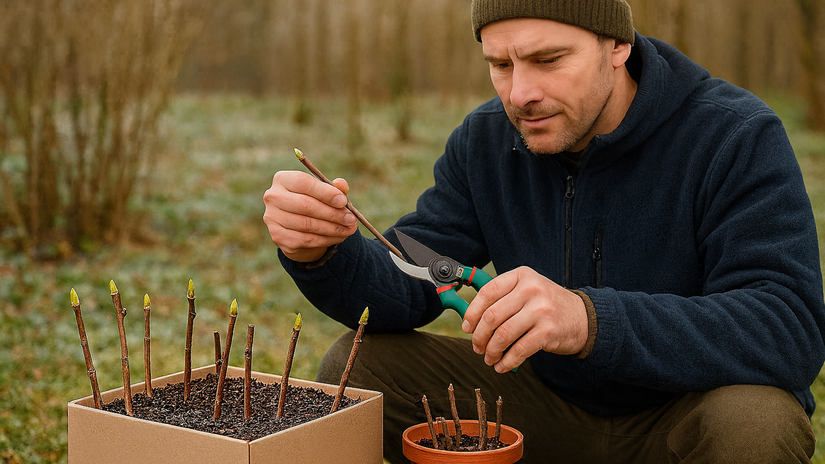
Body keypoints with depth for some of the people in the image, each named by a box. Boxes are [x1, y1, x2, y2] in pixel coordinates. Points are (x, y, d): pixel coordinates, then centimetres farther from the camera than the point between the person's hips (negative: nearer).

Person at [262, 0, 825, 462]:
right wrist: (322, 252, -31)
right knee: (355, 367, -8)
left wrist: (591, 319, -46)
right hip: (556, 399, 4)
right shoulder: (484, 142, -4)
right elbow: (408, 288, -7)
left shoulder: (737, 137, -20)